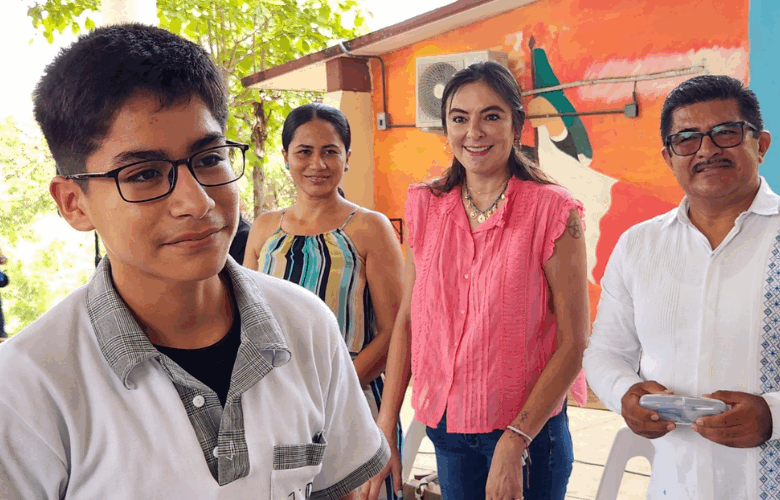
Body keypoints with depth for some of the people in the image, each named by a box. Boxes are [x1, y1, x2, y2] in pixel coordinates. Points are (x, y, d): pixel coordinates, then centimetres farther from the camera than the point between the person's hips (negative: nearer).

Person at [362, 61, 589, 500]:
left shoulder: (552, 210, -12)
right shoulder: (425, 206, 1)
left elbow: (574, 343, -11)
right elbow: (407, 319, 3)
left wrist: (513, 443, -15)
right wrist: (384, 431, -1)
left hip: (528, 428, -3)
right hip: (445, 424, 4)